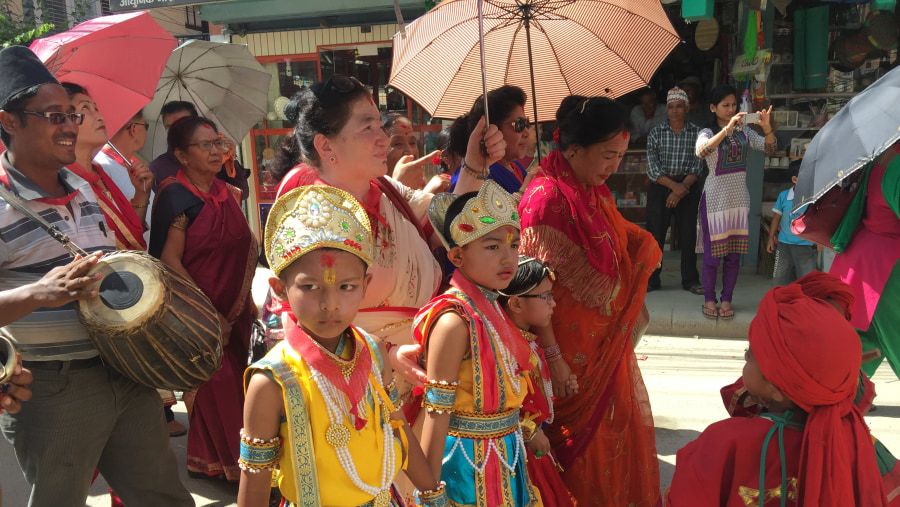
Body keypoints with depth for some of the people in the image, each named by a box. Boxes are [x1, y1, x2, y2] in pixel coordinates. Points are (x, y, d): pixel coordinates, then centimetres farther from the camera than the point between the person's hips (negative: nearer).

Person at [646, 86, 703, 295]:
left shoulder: (696, 133, 4)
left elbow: (696, 167, -1)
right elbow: (652, 168, -4)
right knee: (655, 234, 0)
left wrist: (681, 188, -13)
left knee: (688, 235, 3)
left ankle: (690, 280, 13)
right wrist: (674, 186, -15)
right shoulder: (656, 133, 2)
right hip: (660, 187, 0)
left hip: (687, 188, 1)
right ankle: (651, 279, 9)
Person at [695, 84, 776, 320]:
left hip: (739, 197, 4)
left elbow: (769, 148, -5)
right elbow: (701, 151, -28)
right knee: (712, 253, 1)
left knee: (734, 254, 7)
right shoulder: (708, 132, -5)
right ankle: (709, 299, 16)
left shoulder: (744, 131, 7)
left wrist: (767, 128, -25)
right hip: (715, 198, -4)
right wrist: (728, 128, -37)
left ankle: (726, 299, 18)